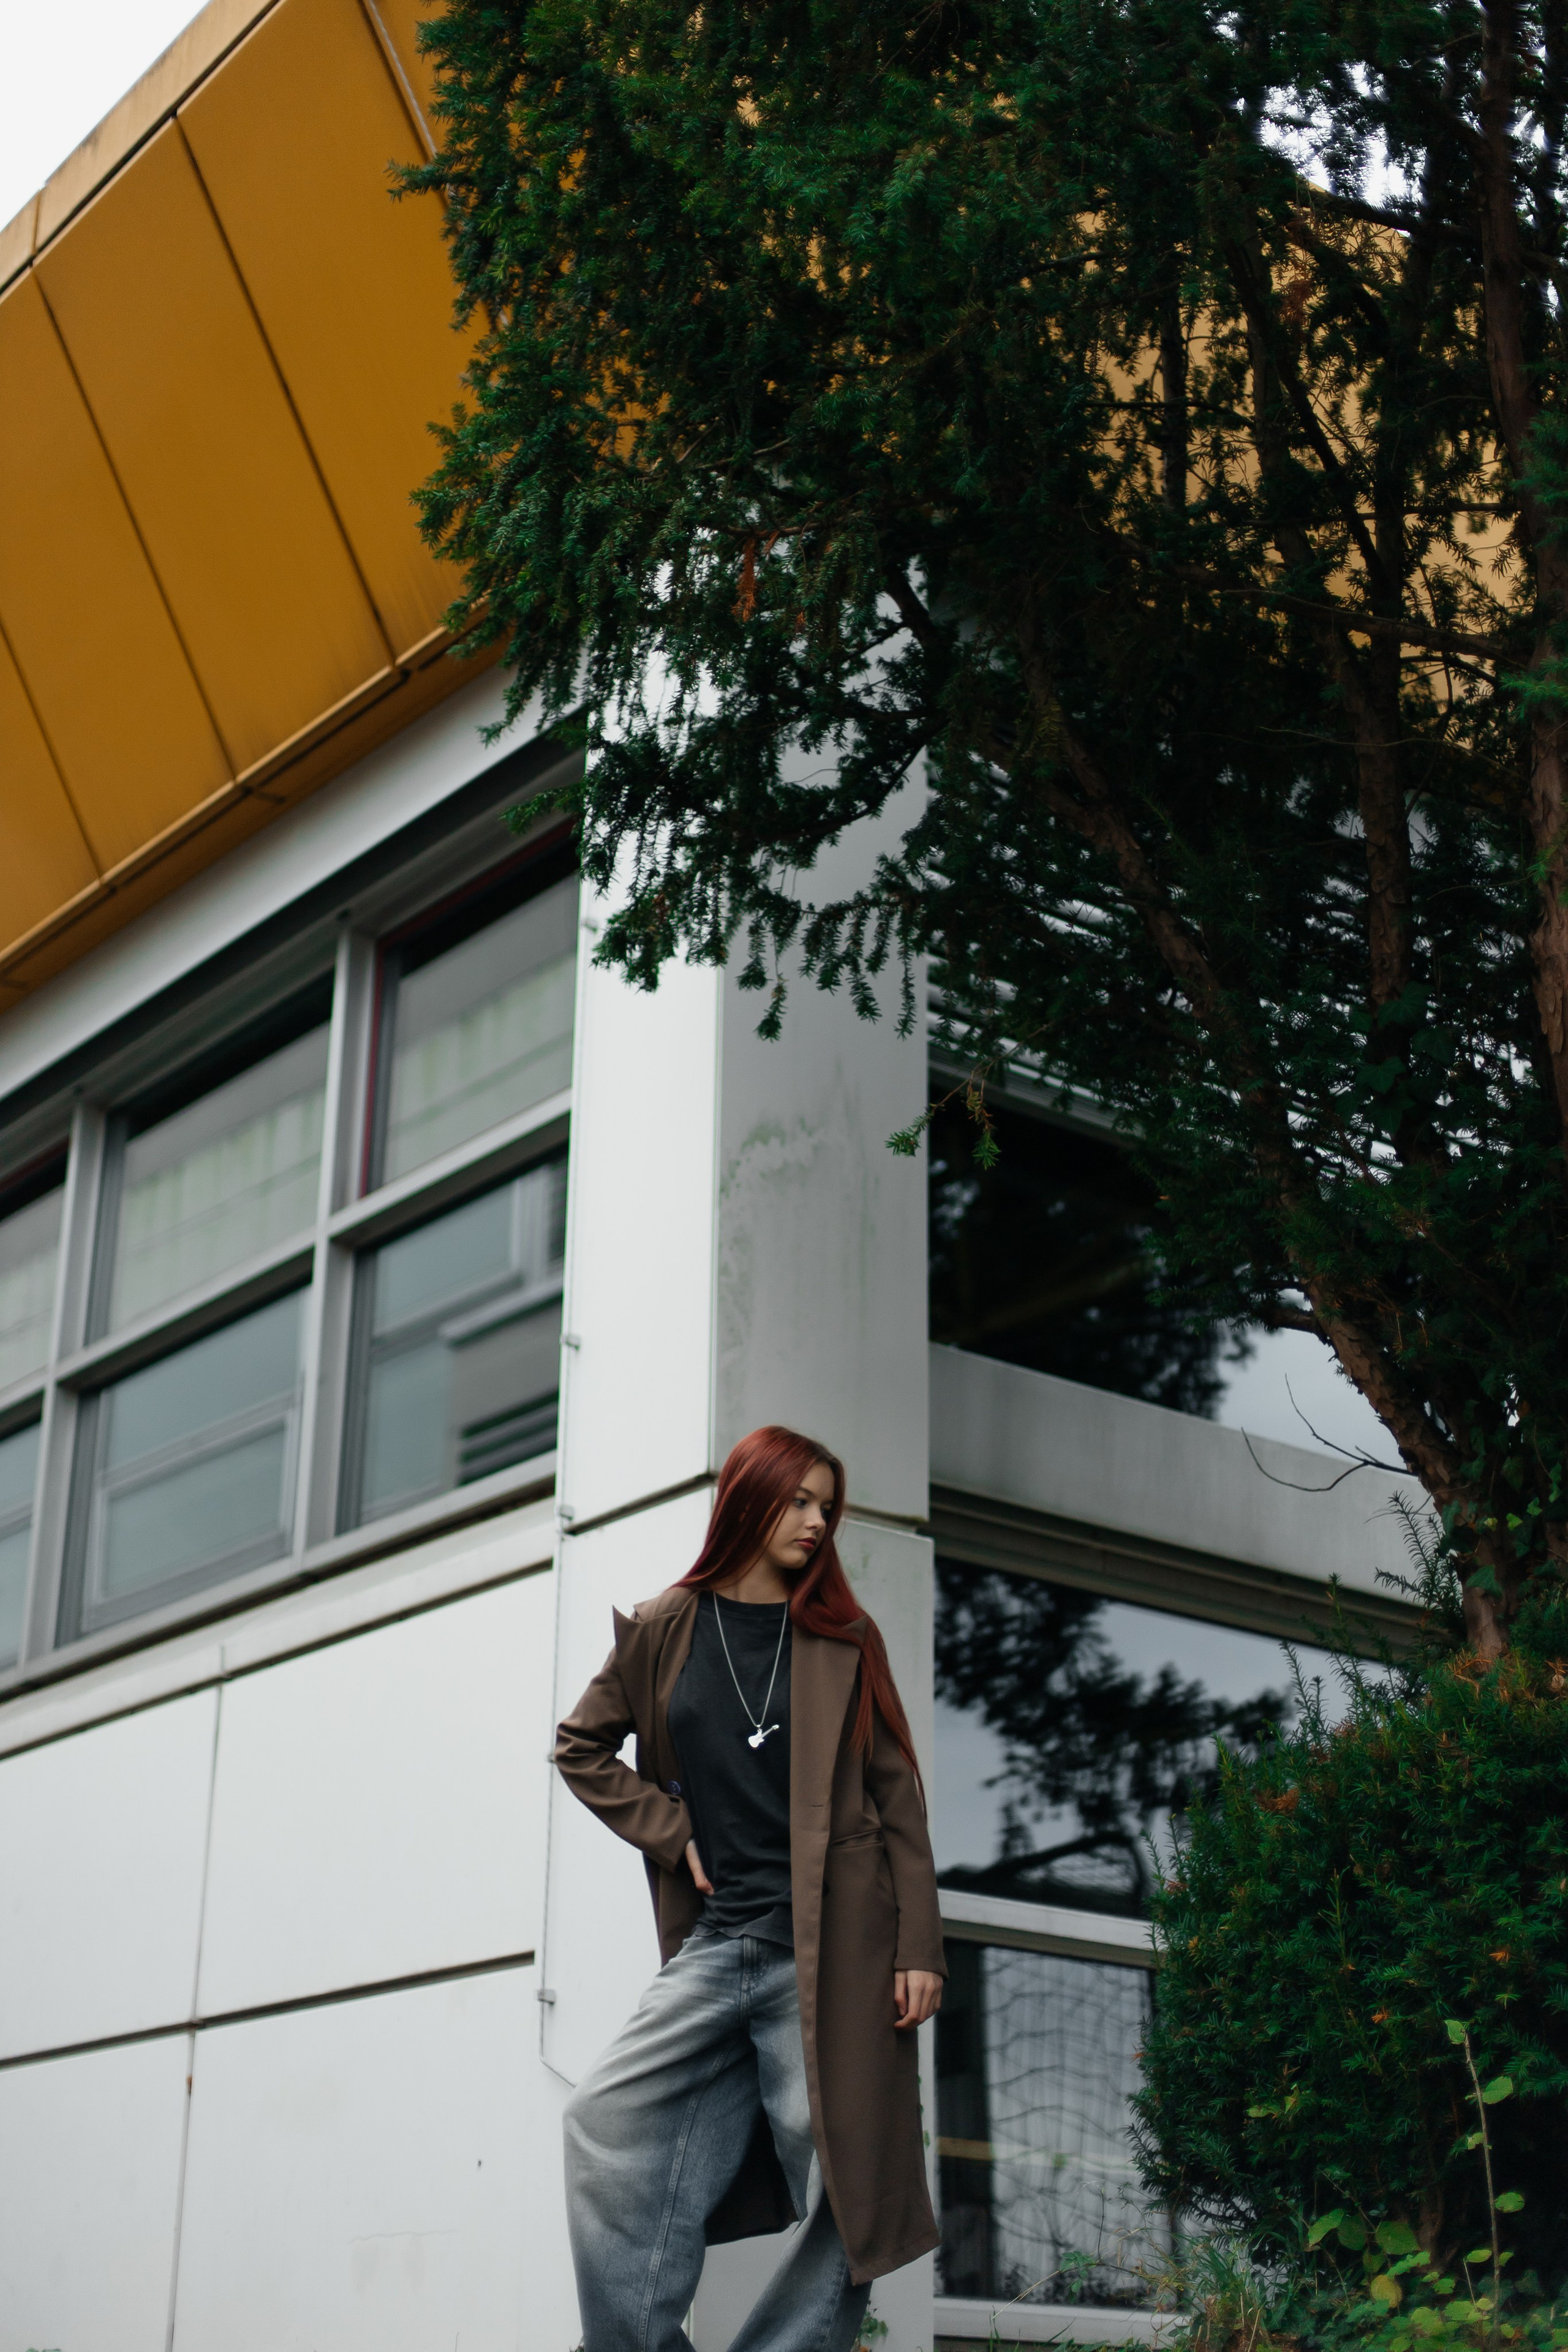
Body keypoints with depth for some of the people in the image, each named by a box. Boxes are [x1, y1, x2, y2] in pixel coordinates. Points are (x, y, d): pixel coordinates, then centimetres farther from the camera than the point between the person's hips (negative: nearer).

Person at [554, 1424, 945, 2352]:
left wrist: (920, 1946, -4)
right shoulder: (665, 1631, 7)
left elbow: (898, 1795, 3)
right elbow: (582, 1747, 17)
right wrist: (669, 1830, 3)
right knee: (605, 2120, -10)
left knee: (839, 2178, -4)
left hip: (832, 1945, -1)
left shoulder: (844, 1637, 6)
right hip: (715, 1941, 2)